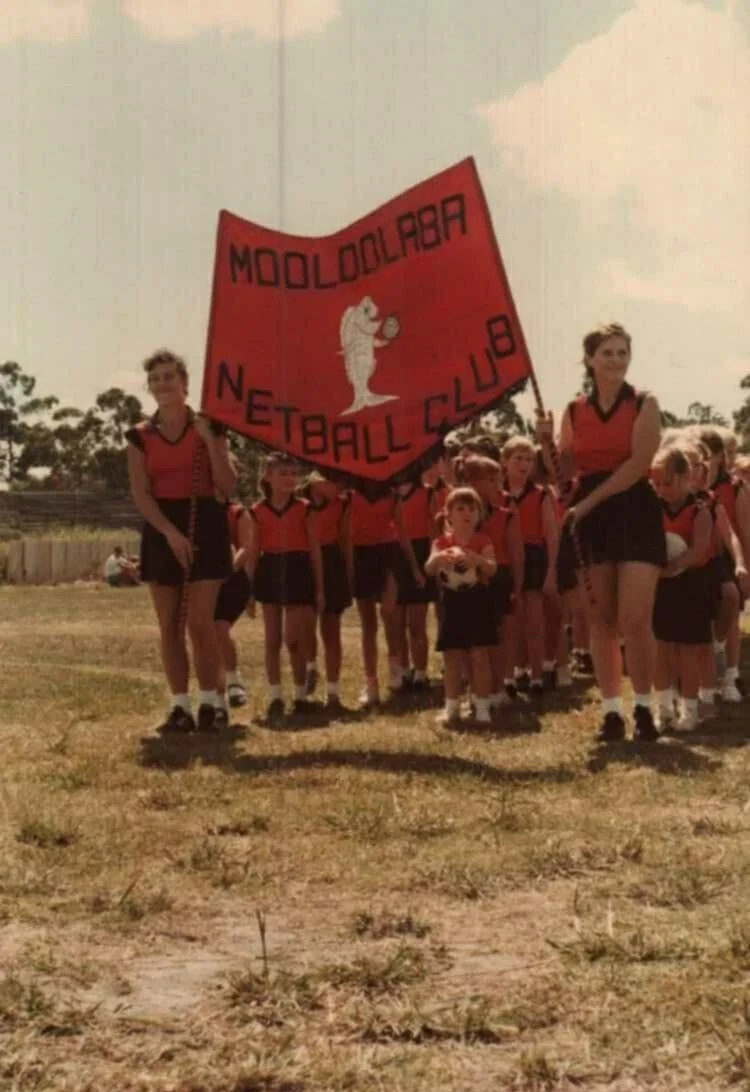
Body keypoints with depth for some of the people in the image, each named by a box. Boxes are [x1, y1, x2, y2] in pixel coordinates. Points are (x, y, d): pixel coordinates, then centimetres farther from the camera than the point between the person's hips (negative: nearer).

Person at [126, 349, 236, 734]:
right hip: (162, 531, 3)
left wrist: (210, 440, -15)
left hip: (204, 526, -3)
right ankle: (180, 706, 7)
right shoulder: (140, 436, 6)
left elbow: (228, 486, -6)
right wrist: (170, 532, -15)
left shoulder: (207, 426, 2)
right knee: (169, 625, 3)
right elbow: (140, 495, -2)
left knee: (200, 623, -10)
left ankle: (209, 704, -3)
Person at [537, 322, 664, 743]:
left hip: (636, 514, -3)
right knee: (602, 620, 4)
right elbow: (565, 471, 9)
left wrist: (589, 501, -14)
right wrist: (547, 440, -9)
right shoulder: (575, 411, 9)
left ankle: (644, 706, 4)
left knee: (635, 620, -11)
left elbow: (638, 464, -12)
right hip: (591, 519, 4)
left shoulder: (645, 404, -1)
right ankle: (612, 709, 12)